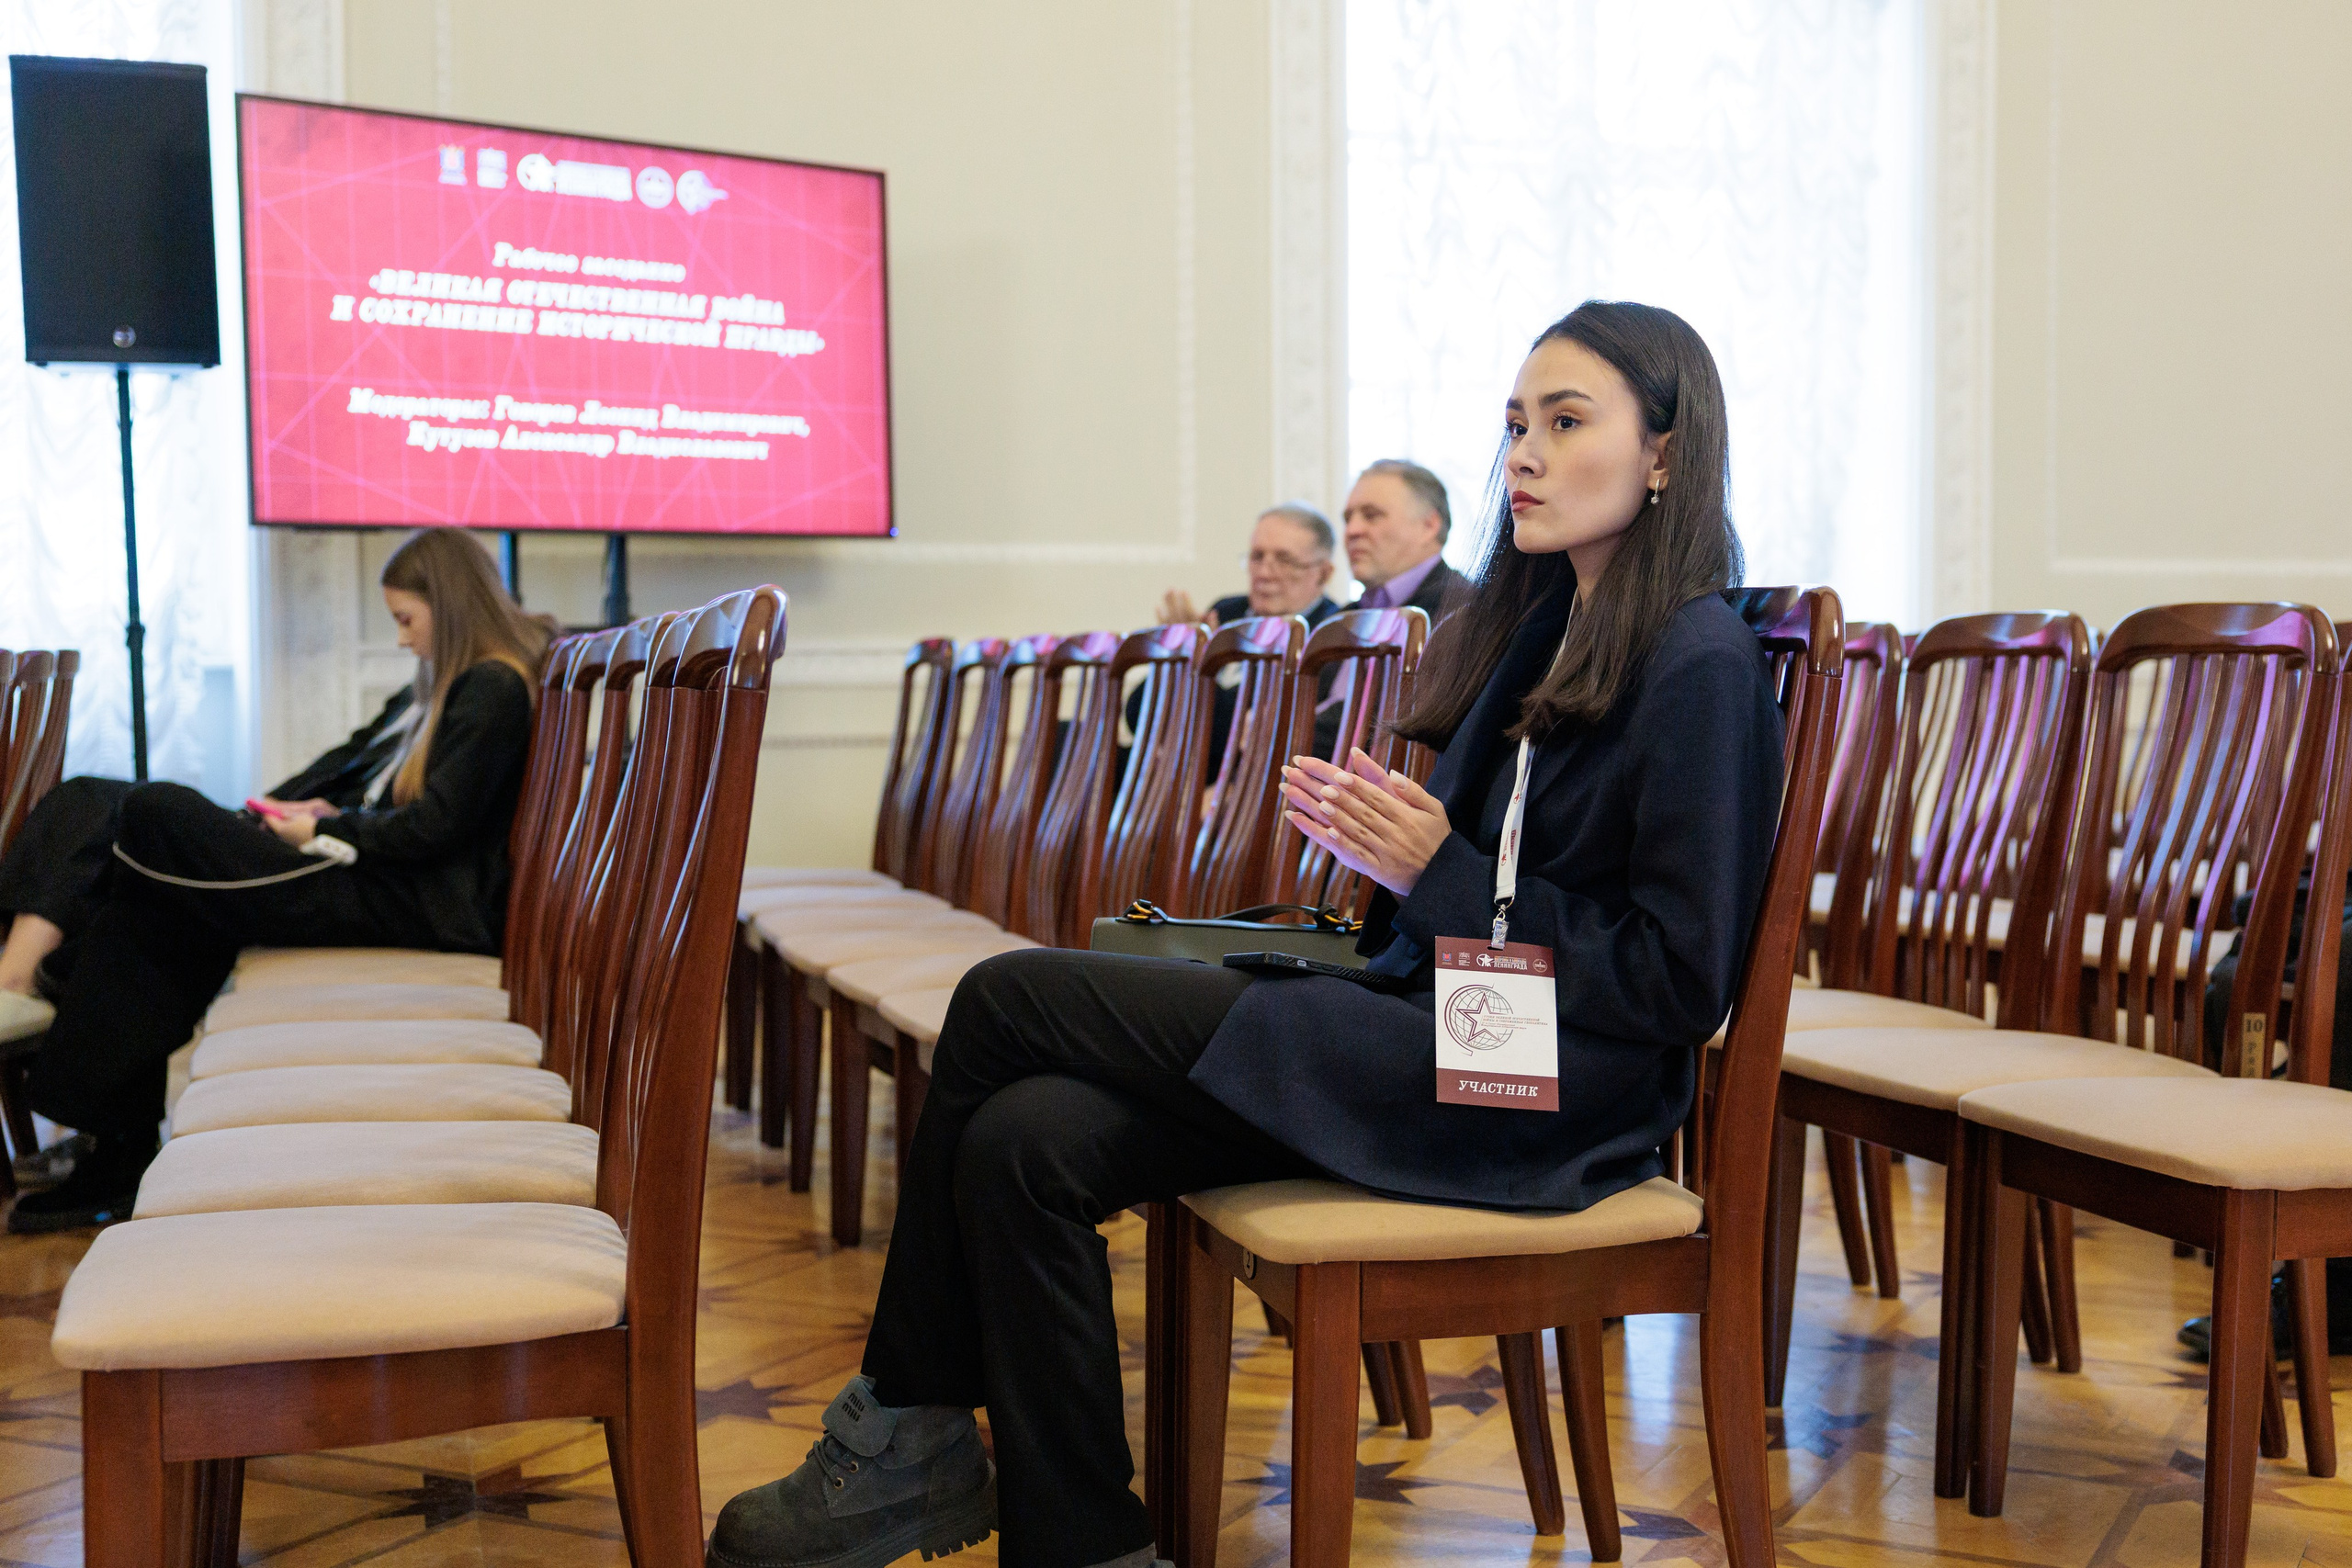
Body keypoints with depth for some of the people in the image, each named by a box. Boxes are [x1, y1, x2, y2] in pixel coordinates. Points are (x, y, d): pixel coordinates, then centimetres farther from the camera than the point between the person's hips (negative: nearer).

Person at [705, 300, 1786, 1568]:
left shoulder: (1701, 667, -9)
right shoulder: (1537, 630, 17)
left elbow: (1678, 985, -13)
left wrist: (1441, 871, -14)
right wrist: (1382, 844, -1)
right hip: (1430, 1030, 8)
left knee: (1008, 1000, -14)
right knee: (1025, 1142, -14)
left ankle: (908, 1443, 3)